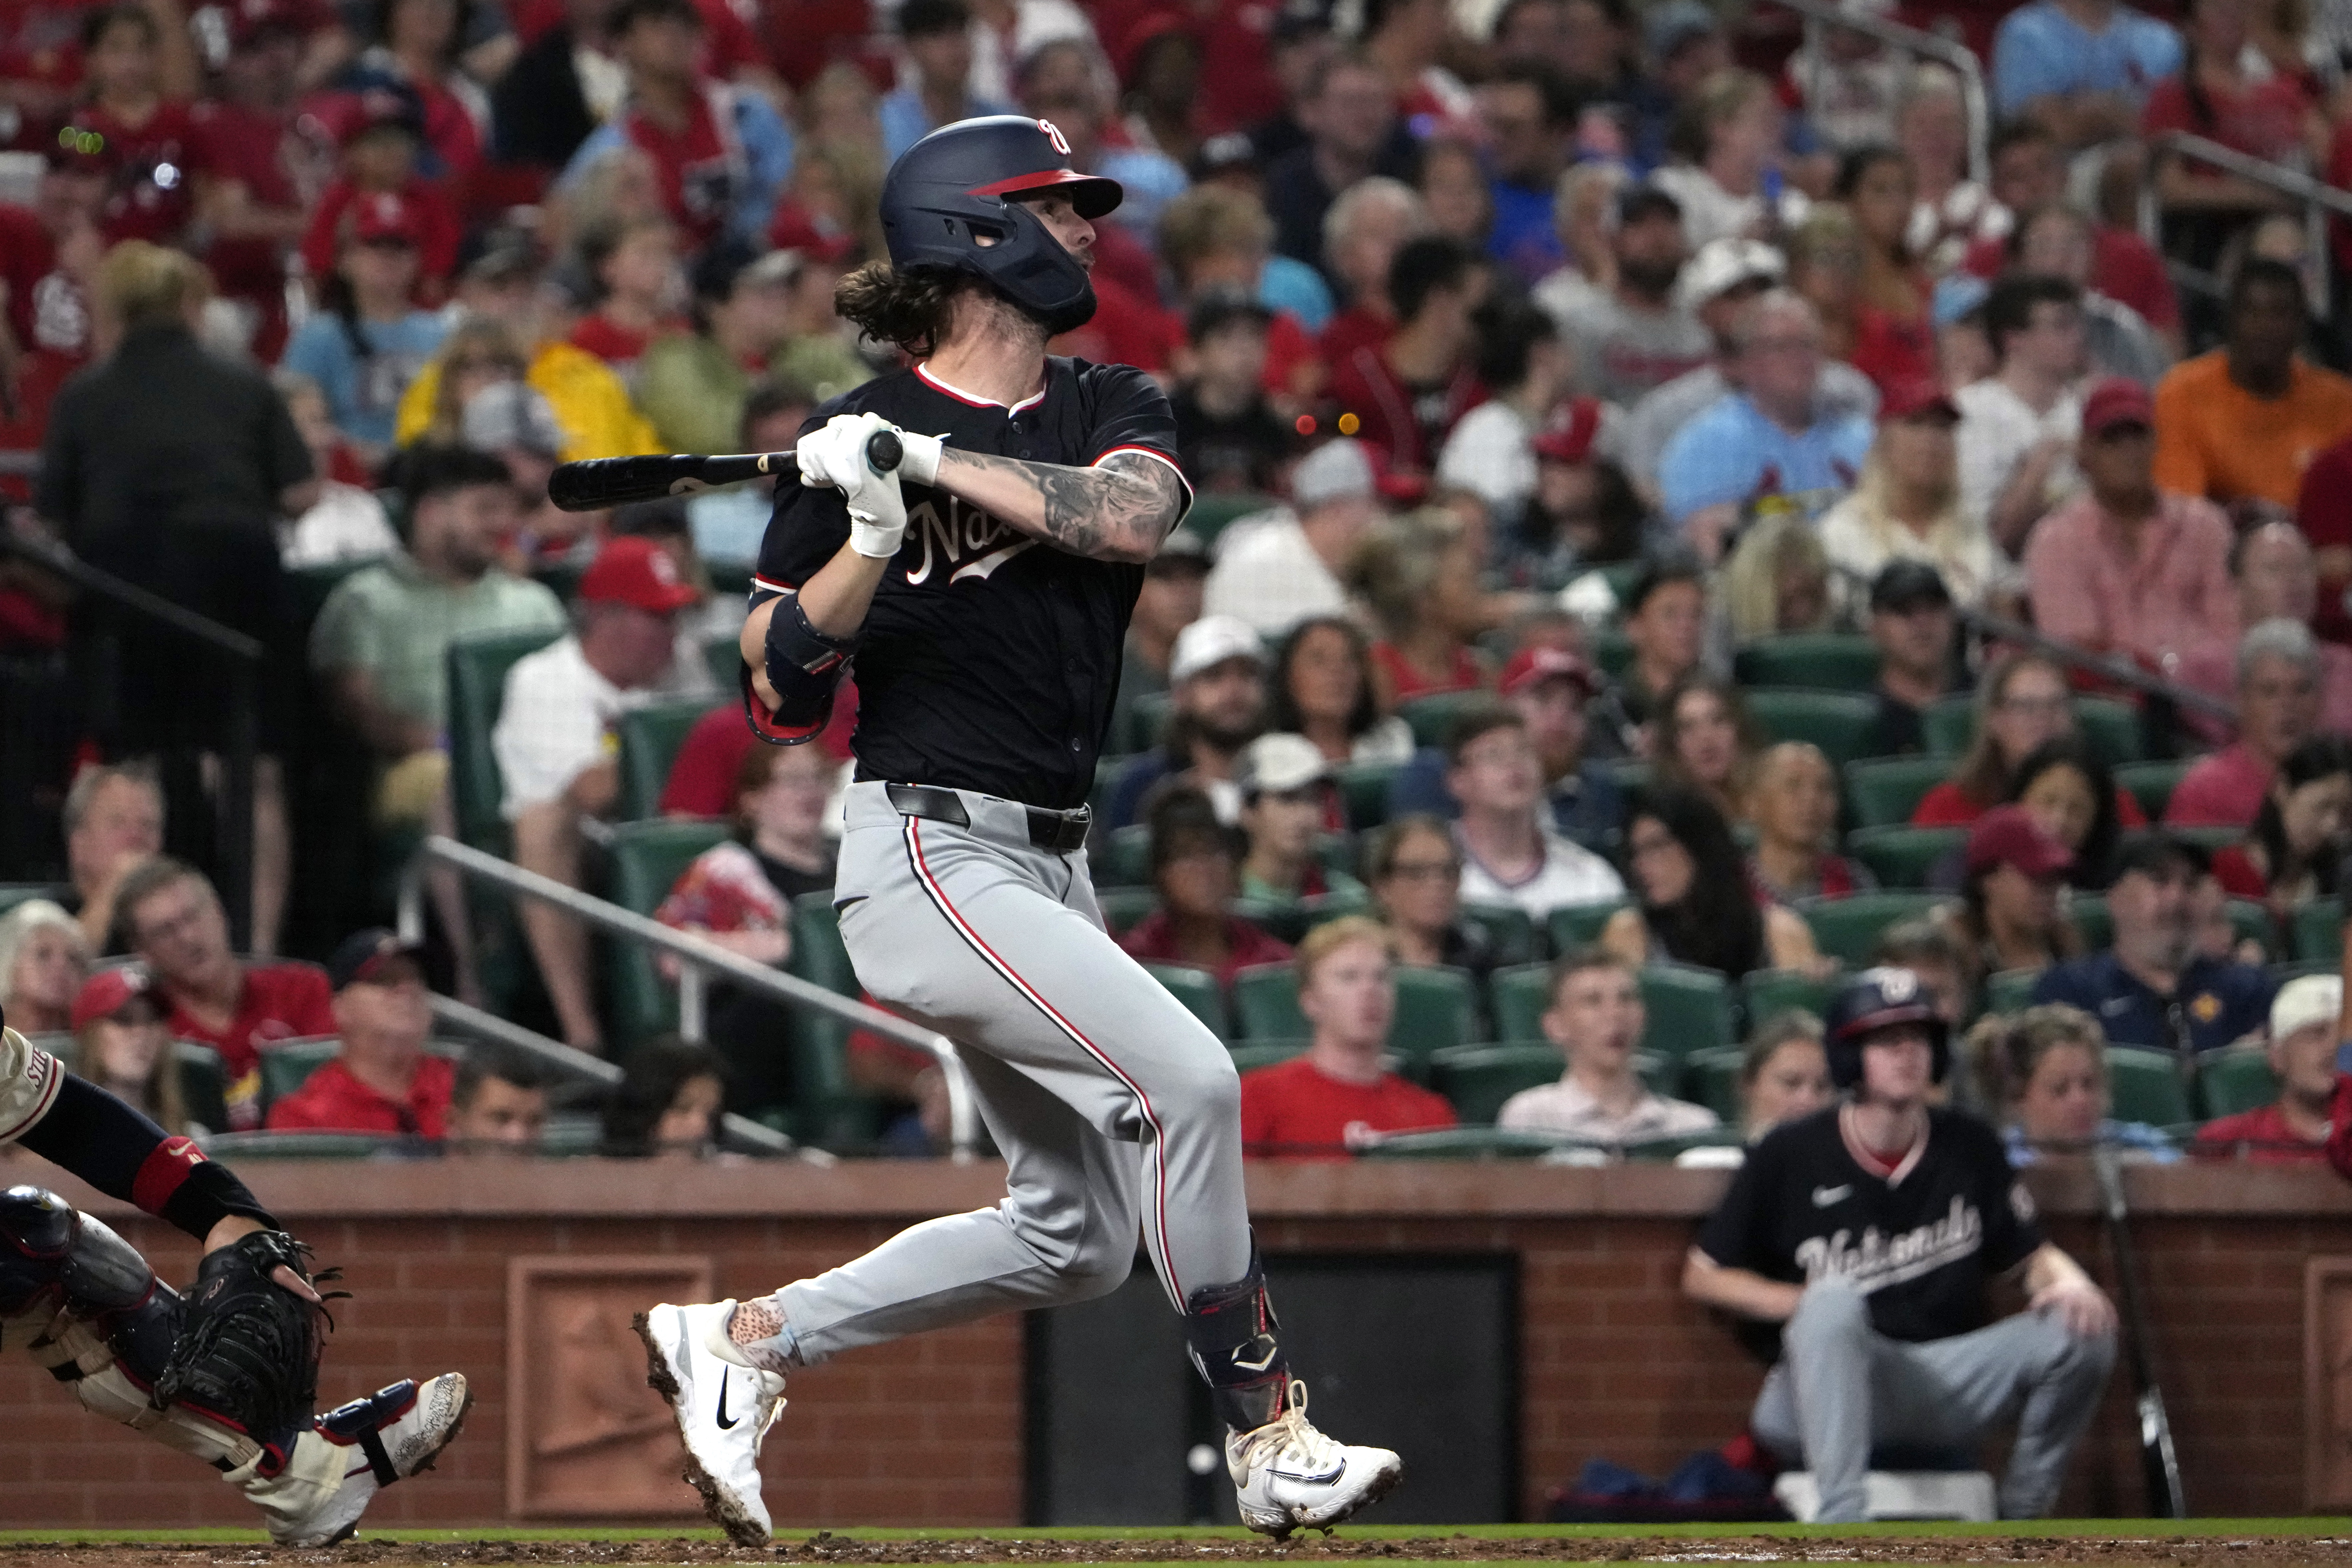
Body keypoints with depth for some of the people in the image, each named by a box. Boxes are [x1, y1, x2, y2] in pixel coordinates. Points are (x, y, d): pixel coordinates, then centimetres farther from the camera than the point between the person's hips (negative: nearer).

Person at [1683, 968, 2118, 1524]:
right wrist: (1811, 1305, -13)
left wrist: (2068, 1281, -11)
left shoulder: (1970, 1148, 7)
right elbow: (1703, 1275, 3)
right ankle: (1841, 1527, -47)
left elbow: (2030, 1254, 13)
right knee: (1834, 1304, -37)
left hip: (1944, 1384, 4)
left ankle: (2022, 1523, -1)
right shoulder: (1791, 1155, -3)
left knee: (2082, 1330, -17)